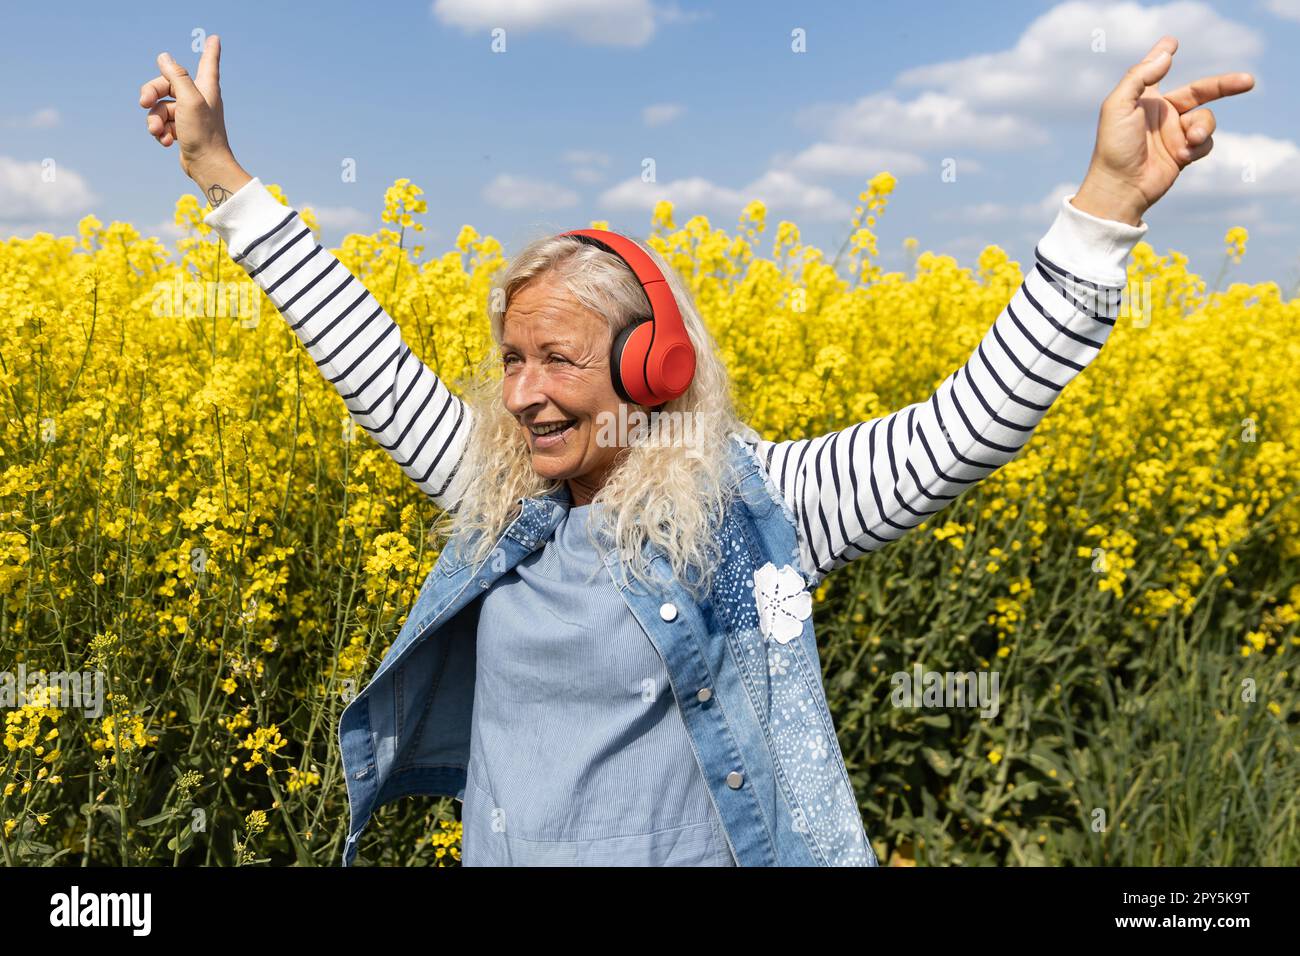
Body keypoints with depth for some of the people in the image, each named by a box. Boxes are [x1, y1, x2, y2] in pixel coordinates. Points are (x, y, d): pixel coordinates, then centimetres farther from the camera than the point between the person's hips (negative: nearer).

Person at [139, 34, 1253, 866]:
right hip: (499, 847, 5)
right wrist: (220, 171, 10)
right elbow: (368, 359, 8)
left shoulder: (752, 504, -12)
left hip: (684, 846, -4)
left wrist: (1108, 200, -26)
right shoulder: (496, 496, 2)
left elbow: (969, 424, -17)